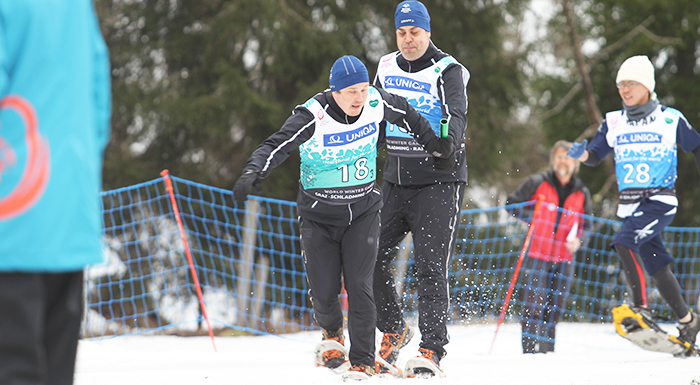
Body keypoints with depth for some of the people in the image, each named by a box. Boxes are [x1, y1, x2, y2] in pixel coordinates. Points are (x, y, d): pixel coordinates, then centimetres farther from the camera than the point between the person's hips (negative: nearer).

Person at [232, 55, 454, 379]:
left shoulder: (377, 103, -10)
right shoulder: (313, 118, -21)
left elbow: (406, 115, 12)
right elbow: (276, 145, -28)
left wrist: (433, 142, 22)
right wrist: (252, 172, -46)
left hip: (363, 210, 1)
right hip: (319, 215, -1)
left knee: (359, 286, -12)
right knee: (324, 292, -3)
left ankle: (362, 362, -6)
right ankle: (332, 334, 31)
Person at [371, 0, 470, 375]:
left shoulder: (447, 71, -8)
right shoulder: (386, 69, 10)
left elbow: (456, 115, -25)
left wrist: (447, 140, -45)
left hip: (437, 180, -6)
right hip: (395, 179, 6)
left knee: (430, 268, -12)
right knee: (372, 259, 2)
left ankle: (432, 350, -12)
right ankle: (393, 329, 22)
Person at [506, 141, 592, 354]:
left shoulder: (581, 193, 9)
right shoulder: (538, 183, 0)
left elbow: (585, 224, 18)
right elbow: (512, 203, 6)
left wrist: (578, 240, -3)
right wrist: (531, 216, -11)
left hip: (564, 259, 3)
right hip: (537, 255, -3)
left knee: (554, 308, 5)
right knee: (534, 305, -12)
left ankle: (546, 348, 14)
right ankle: (530, 348, -9)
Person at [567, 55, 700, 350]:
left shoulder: (670, 119, 0)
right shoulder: (614, 123, 10)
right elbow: (596, 156, 7)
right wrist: (581, 154, -15)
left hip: (660, 200, -5)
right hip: (629, 204, 5)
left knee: (624, 243, -26)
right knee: (656, 265, 5)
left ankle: (640, 307, -22)